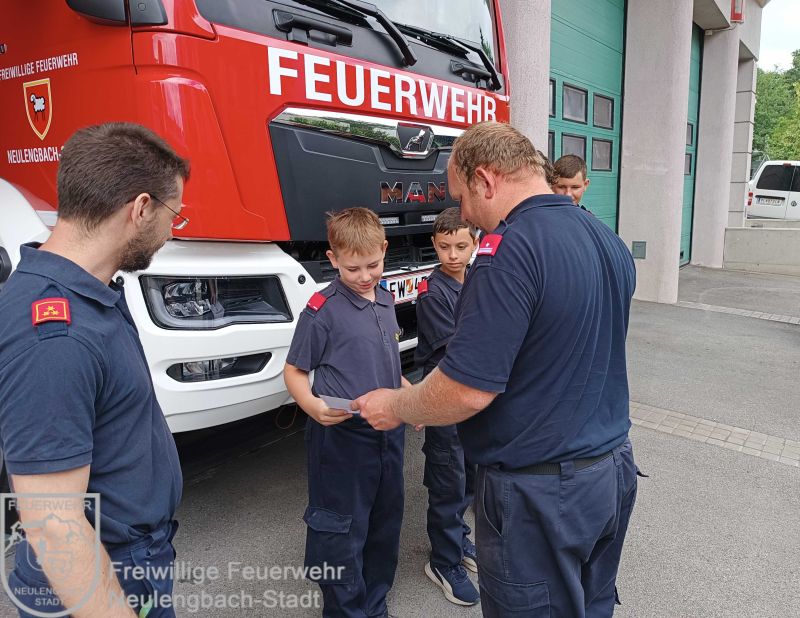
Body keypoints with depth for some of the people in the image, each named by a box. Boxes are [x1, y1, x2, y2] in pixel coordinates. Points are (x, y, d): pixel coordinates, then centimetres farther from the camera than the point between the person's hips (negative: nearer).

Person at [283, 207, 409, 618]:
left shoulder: (386, 300, 8)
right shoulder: (322, 310, -12)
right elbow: (294, 371, -9)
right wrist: (314, 407, -26)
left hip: (390, 433, 7)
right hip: (342, 437, -7)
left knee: (385, 527, 20)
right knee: (341, 534, 5)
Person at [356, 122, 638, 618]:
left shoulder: (511, 248, -24)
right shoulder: (611, 242, 5)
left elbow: (467, 390, -27)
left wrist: (395, 406, -8)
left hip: (541, 493, -8)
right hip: (615, 470, 9)